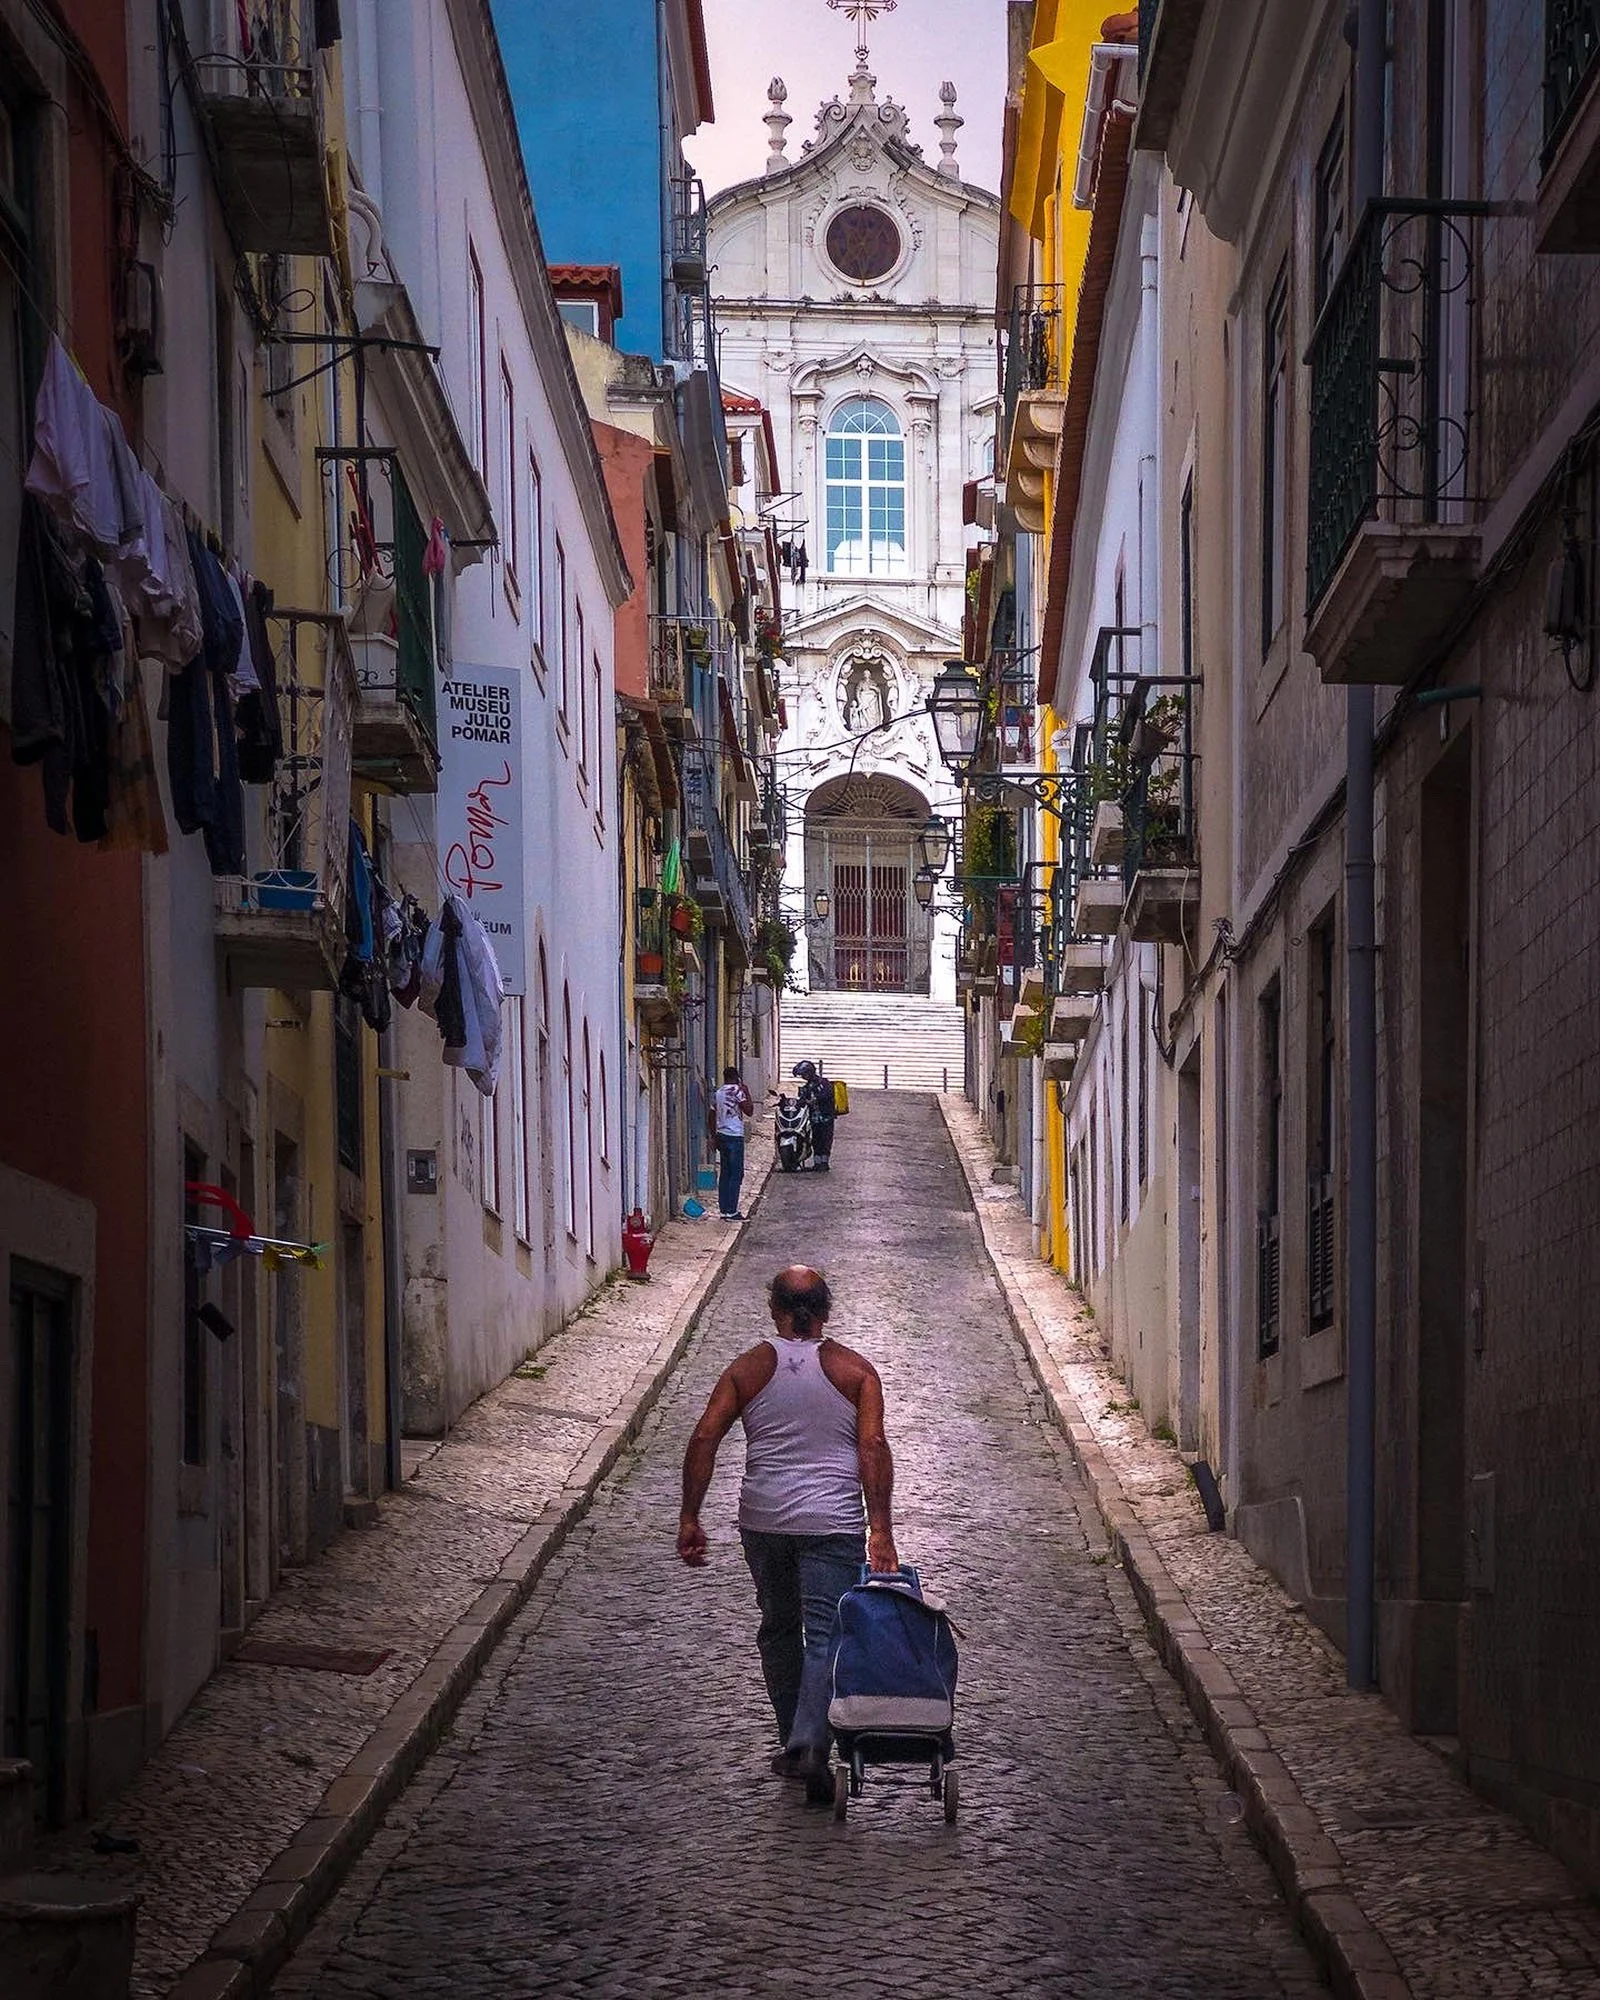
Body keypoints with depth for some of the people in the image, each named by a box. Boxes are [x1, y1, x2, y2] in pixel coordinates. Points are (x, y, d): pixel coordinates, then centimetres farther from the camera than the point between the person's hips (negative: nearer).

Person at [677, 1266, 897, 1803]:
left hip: (763, 1520, 2)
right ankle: (809, 1745, -22)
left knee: (779, 1628, 19)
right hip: (833, 1523, -2)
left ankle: (793, 1743, 25)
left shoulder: (748, 1368, 2)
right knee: (825, 1636, -4)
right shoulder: (855, 1370, -1)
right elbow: (874, 1448, -11)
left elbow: (704, 1440, -5)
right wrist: (880, 1531, -11)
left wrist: (689, 1519, -1)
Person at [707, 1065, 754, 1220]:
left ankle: (723, 1210, 13)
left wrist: (714, 1136, 24)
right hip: (735, 1136, -7)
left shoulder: (717, 1092, 11)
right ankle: (731, 1212, -7)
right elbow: (749, 1111, -14)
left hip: (721, 1136, 7)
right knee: (736, 1175, -4)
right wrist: (746, 1092, -5)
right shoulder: (736, 1090, -11)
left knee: (725, 1174, 12)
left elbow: (711, 1117, 15)